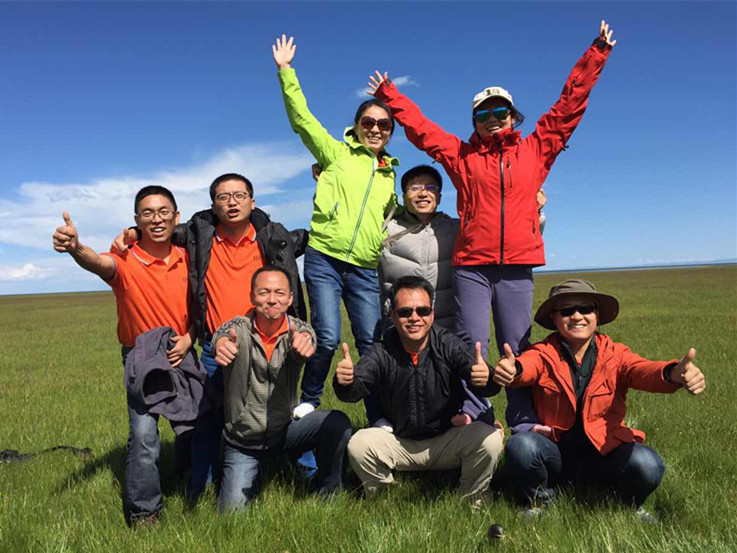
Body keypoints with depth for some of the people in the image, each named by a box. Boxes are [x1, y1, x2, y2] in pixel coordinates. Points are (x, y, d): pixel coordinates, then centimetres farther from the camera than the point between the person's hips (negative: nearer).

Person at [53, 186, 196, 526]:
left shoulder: (186, 259, -2)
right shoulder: (126, 262, -14)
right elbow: (99, 263, -37)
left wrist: (188, 338, -9)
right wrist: (75, 248, -59)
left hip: (181, 355, 3)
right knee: (144, 437, -13)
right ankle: (143, 513, 10)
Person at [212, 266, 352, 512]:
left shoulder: (298, 330, -10)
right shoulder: (238, 328, -14)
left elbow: (305, 337, -33)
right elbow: (222, 337, -36)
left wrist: (303, 343, -59)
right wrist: (223, 345, -62)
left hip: (287, 429, 1)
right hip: (243, 442, 0)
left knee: (338, 423, -23)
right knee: (231, 510, -10)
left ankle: (327, 493, 2)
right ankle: (253, 475, 24)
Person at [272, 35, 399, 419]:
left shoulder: (389, 174, 19)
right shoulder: (337, 152, 7)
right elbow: (301, 118, -2)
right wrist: (285, 71, -8)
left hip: (366, 270, 4)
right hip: (324, 260, -3)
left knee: (372, 344, 2)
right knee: (327, 339, -9)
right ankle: (308, 402, 16)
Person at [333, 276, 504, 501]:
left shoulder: (449, 345, -13)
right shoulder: (382, 353, -11)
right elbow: (357, 388, -24)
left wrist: (486, 379, -52)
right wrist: (345, 383, -49)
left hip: (448, 440, 0)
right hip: (399, 443, 1)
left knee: (490, 439, -25)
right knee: (358, 445, -23)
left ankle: (469, 501, 3)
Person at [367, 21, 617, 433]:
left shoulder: (535, 150, 14)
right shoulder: (462, 155, 13)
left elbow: (570, 104, 18)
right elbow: (419, 126, 18)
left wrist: (598, 54, 21)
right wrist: (388, 94, 23)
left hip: (517, 267, 1)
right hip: (471, 266, -1)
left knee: (518, 347, 5)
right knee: (472, 346, -2)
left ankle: (524, 422, 11)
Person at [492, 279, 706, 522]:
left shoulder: (614, 354, -2)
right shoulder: (544, 353, -6)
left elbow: (643, 369, -23)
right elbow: (527, 366, -29)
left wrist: (673, 373, -48)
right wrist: (511, 368, -56)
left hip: (604, 451, 1)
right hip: (555, 451, -1)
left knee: (648, 464, -28)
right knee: (520, 445, -31)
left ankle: (630, 506, 10)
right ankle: (541, 500, 4)